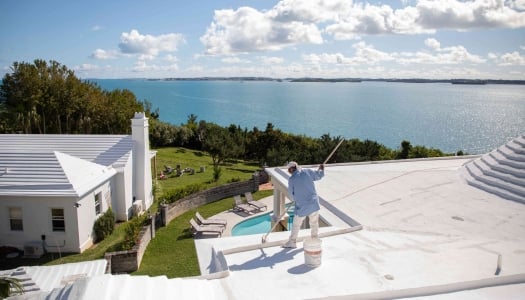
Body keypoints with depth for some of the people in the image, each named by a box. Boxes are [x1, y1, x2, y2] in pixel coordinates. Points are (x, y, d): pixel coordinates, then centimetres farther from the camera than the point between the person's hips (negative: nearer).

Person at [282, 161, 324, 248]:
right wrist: (321, 169, 32)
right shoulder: (308, 172, -5)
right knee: (314, 223, 18)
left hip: (302, 206, -3)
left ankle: (292, 242, 19)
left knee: (296, 224, 12)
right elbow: (319, 175, 11)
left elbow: (291, 194, 0)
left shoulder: (291, 179, -11)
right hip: (314, 203, 3)